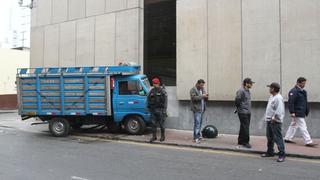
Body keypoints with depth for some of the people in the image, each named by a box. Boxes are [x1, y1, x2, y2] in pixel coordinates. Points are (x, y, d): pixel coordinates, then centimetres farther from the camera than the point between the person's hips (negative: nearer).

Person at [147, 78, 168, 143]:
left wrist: (164, 110, -14)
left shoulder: (162, 91, -4)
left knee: (161, 124, 1)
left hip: (160, 110, -5)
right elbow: (148, 99, 18)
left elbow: (165, 101, -8)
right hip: (153, 110, 5)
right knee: (153, 123, 5)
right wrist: (149, 107, 10)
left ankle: (163, 136, 14)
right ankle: (154, 136, 14)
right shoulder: (151, 91, 11)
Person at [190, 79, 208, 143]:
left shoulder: (202, 89, 17)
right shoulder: (193, 90, -6)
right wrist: (202, 96, -24)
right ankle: (196, 138, -10)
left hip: (202, 109, 8)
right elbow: (194, 98, -21)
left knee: (199, 123, 12)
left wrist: (206, 96, -5)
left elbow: (205, 99, 18)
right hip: (196, 109, -8)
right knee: (197, 123, -11)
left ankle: (197, 135, 22)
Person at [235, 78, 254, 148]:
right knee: (245, 127, -7)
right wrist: (239, 108, -4)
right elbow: (237, 100, -17)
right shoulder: (241, 91, -16)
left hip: (248, 112, 9)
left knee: (244, 127, 14)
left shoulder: (248, 91, 13)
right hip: (243, 112, -9)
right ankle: (245, 142, 2)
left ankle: (240, 141, 24)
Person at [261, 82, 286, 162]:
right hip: (269, 120, 10)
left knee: (278, 138, -7)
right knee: (270, 138, 18)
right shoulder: (272, 96, 13)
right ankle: (270, 152, 31)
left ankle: (282, 154, 0)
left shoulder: (278, 98, -18)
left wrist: (274, 118, -19)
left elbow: (279, 111, -24)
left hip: (275, 122, -10)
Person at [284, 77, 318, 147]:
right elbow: (290, 102, -22)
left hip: (302, 113, 10)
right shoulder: (294, 91, -17)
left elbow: (305, 102, 21)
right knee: (303, 127, -7)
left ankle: (288, 138, 23)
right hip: (297, 113, -10)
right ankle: (308, 142, -3)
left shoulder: (303, 91, 14)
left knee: (294, 125, 15)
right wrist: (292, 112, -25)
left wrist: (306, 112, 18)